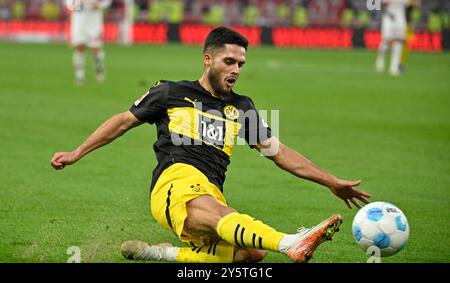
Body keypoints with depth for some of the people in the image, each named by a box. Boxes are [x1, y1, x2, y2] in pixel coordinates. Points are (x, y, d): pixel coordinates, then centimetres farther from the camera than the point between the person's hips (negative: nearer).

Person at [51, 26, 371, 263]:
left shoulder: (242, 108, 25)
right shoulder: (172, 93, 16)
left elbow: (278, 152, 26)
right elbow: (124, 121, 24)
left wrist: (331, 181, 21)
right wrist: (77, 154, 21)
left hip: (212, 197, 6)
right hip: (175, 183, -5)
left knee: (253, 252, -26)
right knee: (219, 215, -39)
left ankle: (164, 253, -20)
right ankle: (293, 244, -67)